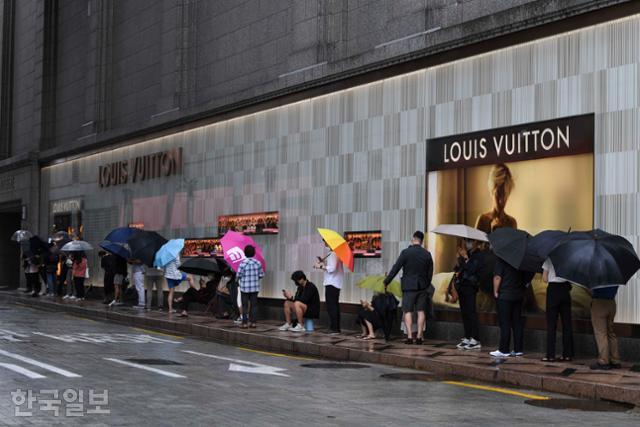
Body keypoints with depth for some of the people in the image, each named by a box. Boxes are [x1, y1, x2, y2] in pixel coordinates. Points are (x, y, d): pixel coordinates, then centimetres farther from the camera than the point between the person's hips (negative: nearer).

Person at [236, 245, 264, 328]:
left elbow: (238, 275, -13)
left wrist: (239, 279, 9)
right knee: (254, 305, 9)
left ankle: (244, 323, 4)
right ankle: (253, 322, 10)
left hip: (245, 287, -3)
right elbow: (261, 275, 2)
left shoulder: (243, 263, -15)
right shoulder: (258, 263, -3)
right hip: (255, 287, 3)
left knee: (245, 305, 4)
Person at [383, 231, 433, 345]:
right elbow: (430, 272, 8)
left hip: (409, 286, -3)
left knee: (408, 311, 0)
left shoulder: (406, 252, -9)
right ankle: (419, 337, 3)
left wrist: (386, 282, 0)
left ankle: (409, 336, -9)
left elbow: (395, 268, -7)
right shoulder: (427, 254, 3)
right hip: (422, 287, 3)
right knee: (421, 311, 6)